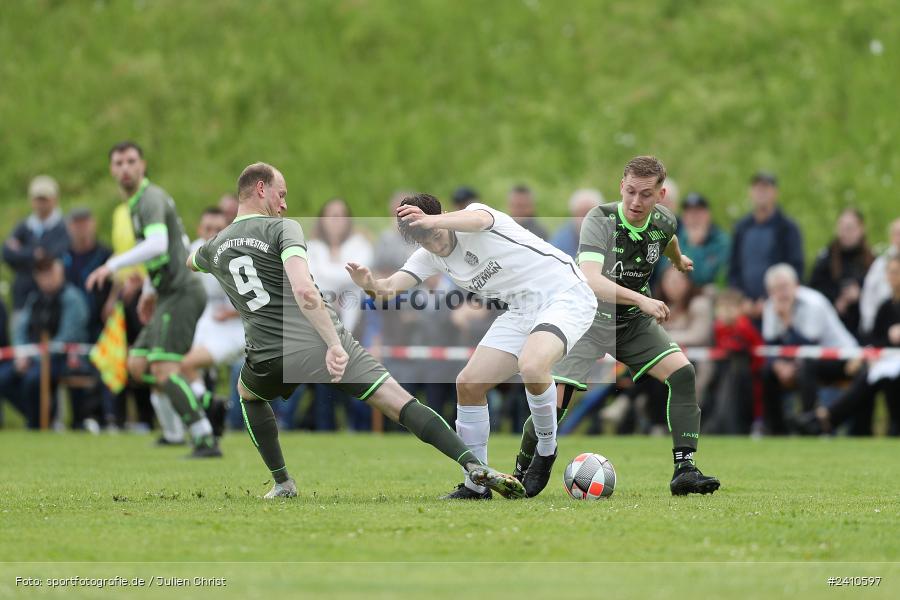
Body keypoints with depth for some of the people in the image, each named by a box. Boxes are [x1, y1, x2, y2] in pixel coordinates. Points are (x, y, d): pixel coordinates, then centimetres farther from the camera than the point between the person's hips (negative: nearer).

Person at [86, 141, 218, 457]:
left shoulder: (150, 198, -11)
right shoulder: (137, 202, 20)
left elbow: (157, 244, -30)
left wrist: (113, 265, -31)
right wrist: (149, 288, 32)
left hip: (180, 294, -10)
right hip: (170, 295, 10)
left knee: (163, 370, -17)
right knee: (137, 365, 7)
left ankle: (206, 440, -18)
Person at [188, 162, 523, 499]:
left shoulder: (215, 247, 13)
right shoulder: (282, 229, -4)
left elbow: (191, 263, 41)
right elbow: (303, 290, -21)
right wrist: (334, 343, -23)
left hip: (271, 358, 4)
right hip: (321, 343, -4)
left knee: (248, 393, 38)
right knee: (399, 402, -5)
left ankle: (282, 483, 31)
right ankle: (475, 466, -19)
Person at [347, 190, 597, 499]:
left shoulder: (473, 215, -17)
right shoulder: (429, 256, 2)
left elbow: (478, 219, -44)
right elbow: (392, 285, -11)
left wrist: (432, 222, -64)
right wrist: (370, 284, -37)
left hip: (565, 294, -8)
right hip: (522, 309, 8)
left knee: (531, 366, -34)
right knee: (468, 384, -2)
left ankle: (546, 449, -8)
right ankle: (477, 485, 10)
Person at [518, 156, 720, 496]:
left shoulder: (663, 222, -7)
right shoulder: (599, 220, -25)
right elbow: (590, 279, -41)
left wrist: (678, 260, 43)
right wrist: (641, 299, -51)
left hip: (635, 321, 5)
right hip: (589, 319, -4)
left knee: (682, 373, -18)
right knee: (552, 404, -17)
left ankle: (684, 471, -16)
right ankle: (521, 475, 9)